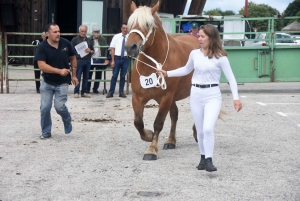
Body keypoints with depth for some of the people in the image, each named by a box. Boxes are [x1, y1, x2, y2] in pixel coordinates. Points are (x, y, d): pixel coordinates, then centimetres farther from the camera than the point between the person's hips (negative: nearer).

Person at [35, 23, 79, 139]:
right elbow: (42, 65, -21)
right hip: (47, 82, 0)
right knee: (45, 107, 1)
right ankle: (46, 132, 18)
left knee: (59, 106, -11)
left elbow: (73, 59, 8)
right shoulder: (42, 47, -14)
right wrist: (59, 71, -29)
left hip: (62, 82, 0)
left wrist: (73, 75, 7)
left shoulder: (66, 43, -7)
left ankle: (67, 121, 22)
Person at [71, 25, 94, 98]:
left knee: (86, 77, 6)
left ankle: (84, 92, 11)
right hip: (78, 60, -4)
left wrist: (90, 51, -5)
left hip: (87, 61, 4)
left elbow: (93, 51, 18)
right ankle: (76, 92, -1)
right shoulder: (75, 39, 4)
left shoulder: (89, 40, 17)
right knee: (77, 77, -5)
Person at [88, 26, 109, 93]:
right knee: (89, 74, 0)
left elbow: (106, 49, 3)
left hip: (99, 60, 2)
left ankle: (95, 88, 17)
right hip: (91, 59, -2)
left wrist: (106, 59, -6)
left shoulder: (103, 39, 5)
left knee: (98, 75, 6)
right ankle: (87, 89, 9)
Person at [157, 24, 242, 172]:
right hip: (196, 94, 4)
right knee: (200, 131, 10)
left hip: (212, 95, -4)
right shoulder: (194, 54, 4)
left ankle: (209, 160, -11)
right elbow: (186, 70, 22)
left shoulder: (220, 57, -8)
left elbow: (230, 78, -7)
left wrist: (236, 98, -16)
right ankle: (203, 158, 27)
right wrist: (167, 73, 15)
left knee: (208, 128, -20)